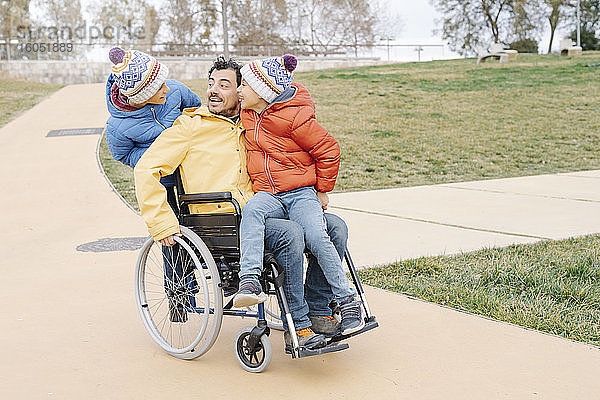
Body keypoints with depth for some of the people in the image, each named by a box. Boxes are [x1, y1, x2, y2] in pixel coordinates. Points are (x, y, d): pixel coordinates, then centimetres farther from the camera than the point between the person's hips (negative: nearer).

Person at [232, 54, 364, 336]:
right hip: (267, 194, 5)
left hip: (301, 193, -4)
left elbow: (328, 150, -4)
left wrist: (323, 190, 3)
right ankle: (249, 281, -47)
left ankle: (348, 302, -13)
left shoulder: (294, 117, -11)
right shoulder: (248, 112, 11)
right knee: (251, 210, -31)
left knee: (316, 236, -28)